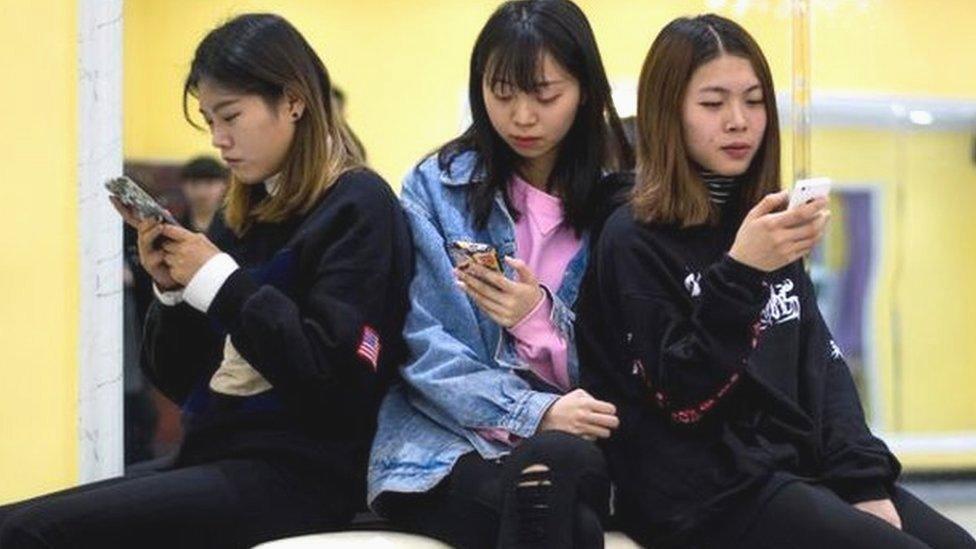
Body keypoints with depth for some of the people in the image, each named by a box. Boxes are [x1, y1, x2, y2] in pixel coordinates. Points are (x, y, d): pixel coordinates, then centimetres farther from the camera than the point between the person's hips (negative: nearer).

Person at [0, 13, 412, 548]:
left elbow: (337, 379, -18)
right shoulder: (250, 212, 16)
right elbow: (182, 381, 17)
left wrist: (220, 281, -15)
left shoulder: (358, 209, -6)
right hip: (216, 456, 8)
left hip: (295, 476, -8)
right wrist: (171, 289, -1)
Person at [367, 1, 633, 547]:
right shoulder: (436, 187, 4)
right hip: (445, 446, -2)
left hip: (571, 442, 2)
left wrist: (541, 319, -14)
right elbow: (423, 348, -4)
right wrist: (533, 414, -17)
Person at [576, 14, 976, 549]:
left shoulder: (764, 222, 15)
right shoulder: (633, 241, -7)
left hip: (798, 465, 7)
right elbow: (682, 398, -14)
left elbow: (821, 365, 13)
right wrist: (739, 271, -25)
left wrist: (863, 477, -1)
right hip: (705, 489, -7)